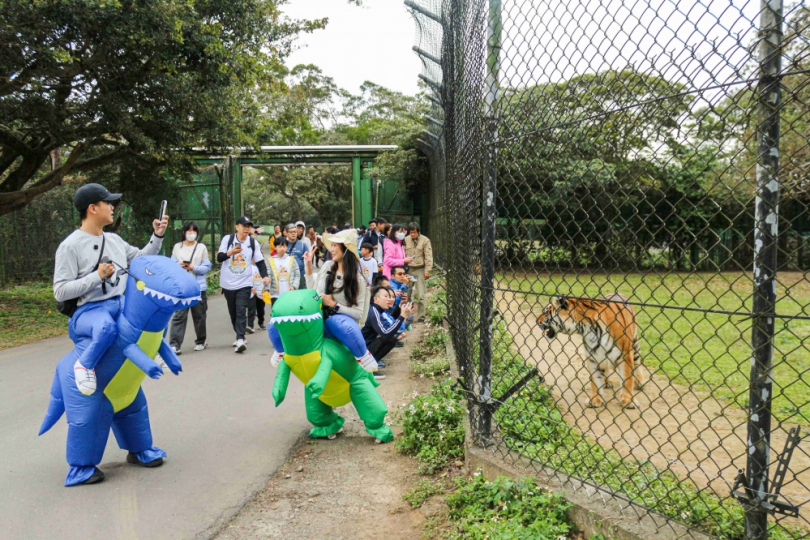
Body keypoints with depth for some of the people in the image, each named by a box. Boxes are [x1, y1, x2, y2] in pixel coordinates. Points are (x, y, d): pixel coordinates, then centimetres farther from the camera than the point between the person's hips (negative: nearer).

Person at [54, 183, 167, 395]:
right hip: (87, 311, -8)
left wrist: (157, 236, 12)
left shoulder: (115, 240, 11)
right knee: (107, 327, -40)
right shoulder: (70, 246, -11)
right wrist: (98, 275, -21)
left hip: (119, 305, 8)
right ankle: (84, 365, -13)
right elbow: (60, 292, -15)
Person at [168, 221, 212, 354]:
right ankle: (174, 344, -8)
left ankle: (201, 341, 25)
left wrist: (193, 268, -15)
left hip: (198, 287, 0)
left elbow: (207, 267, -1)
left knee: (199, 316, 10)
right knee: (179, 316, -7)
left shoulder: (202, 248, 4)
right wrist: (179, 265, -13)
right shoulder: (177, 247, 8)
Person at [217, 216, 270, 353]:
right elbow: (219, 258, -6)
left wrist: (265, 276, -12)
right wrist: (231, 252, -24)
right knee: (233, 312, 12)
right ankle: (240, 336, 28)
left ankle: (240, 340, -20)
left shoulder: (253, 242, 0)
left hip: (244, 284, -1)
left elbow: (260, 261, 3)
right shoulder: (227, 239, -3)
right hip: (228, 283, 1)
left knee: (241, 312, -14)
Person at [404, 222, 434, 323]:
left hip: (420, 270, -3)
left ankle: (421, 317, 4)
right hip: (408, 269, 3)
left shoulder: (425, 240, -4)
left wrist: (427, 271, -11)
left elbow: (428, 257, -6)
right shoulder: (406, 240, 3)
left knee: (421, 295, -4)